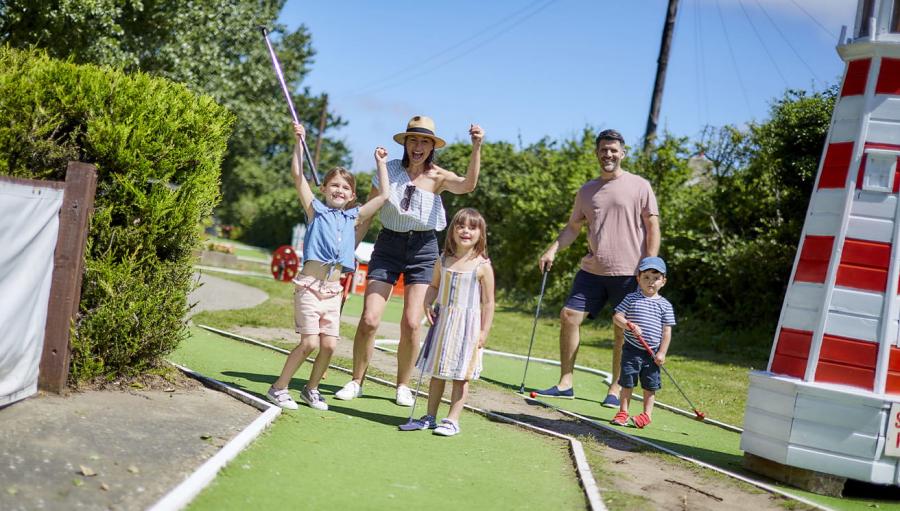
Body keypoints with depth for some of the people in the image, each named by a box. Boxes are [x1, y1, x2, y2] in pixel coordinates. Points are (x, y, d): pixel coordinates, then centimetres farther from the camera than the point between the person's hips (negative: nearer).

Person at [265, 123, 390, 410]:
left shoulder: (353, 217, 12)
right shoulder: (316, 209, 4)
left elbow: (383, 195, 15)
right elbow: (298, 175, -5)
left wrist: (380, 163, 19)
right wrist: (299, 141, -8)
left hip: (333, 290, 4)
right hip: (310, 286, -4)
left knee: (329, 344, 2)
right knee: (310, 342, -10)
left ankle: (311, 389, 22)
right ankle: (278, 388, 6)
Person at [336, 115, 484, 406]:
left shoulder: (438, 177, -3)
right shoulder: (389, 169, 2)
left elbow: (468, 185, -25)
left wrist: (476, 147, -37)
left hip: (422, 249, -1)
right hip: (388, 244, 1)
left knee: (411, 324, -5)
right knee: (369, 320, -7)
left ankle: (403, 386, 15)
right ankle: (356, 382, 12)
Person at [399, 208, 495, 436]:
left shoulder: (482, 266, -8)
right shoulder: (443, 261, 5)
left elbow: (488, 302, -6)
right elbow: (434, 286, 17)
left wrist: (484, 331, -9)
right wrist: (428, 304, -1)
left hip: (467, 325, -5)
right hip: (442, 321, 5)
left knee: (460, 375, 1)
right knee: (437, 371, 12)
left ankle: (452, 420, 10)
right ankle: (429, 417, 22)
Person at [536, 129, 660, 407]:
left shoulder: (640, 186, -1)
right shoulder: (586, 191, 12)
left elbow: (653, 228, -2)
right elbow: (573, 226, 16)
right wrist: (553, 250, 1)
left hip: (628, 272, -4)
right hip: (592, 270, 4)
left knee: (623, 331, 1)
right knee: (569, 316, -2)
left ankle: (616, 390, 14)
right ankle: (565, 383, 8)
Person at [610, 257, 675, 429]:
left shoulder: (665, 305, 1)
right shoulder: (631, 299, 1)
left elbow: (667, 331, 1)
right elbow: (616, 317, -4)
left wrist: (662, 352, -6)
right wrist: (628, 325, -24)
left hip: (653, 353, 1)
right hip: (632, 350, 0)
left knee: (650, 385, 7)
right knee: (627, 382, 4)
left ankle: (647, 414, 18)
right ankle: (623, 412, 15)